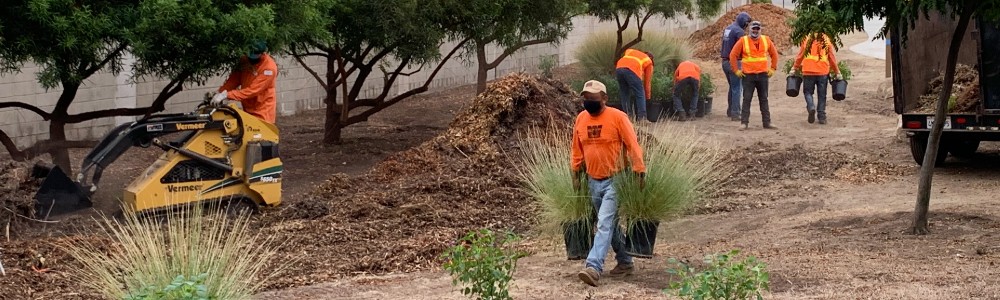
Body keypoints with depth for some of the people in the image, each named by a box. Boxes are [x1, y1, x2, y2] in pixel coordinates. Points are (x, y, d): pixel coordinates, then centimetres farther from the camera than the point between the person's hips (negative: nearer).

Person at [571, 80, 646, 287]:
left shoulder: (617, 117, -13)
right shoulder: (581, 119, 5)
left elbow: (633, 145, -13)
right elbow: (577, 150, 14)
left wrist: (640, 172, -15)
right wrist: (575, 175, 14)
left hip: (614, 181, -7)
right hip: (593, 181, 7)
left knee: (605, 225, -15)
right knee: (610, 224, 17)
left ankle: (594, 267, -24)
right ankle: (625, 262, 30)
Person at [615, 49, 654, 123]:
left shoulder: (630, 51, 40)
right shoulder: (648, 61, 27)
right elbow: (647, 81, 26)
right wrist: (647, 96, 33)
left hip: (619, 68, 4)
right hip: (632, 70, -4)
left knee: (624, 94, 16)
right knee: (640, 95, 3)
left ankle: (629, 116, 14)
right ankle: (641, 118, -4)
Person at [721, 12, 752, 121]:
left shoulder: (727, 29, 13)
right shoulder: (739, 31, -15)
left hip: (725, 62, 9)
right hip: (734, 62, -9)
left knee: (732, 87, 20)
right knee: (737, 88, -4)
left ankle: (730, 111, 25)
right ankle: (735, 113, -7)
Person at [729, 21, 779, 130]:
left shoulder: (766, 40, 6)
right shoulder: (743, 41, -3)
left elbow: (774, 54, 16)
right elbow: (733, 55, -1)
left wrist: (772, 68, 9)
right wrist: (736, 70, -4)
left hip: (763, 75, 2)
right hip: (748, 75, -2)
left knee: (764, 99, 8)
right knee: (746, 99, -1)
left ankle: (767, 122, 12)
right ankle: (744, 122, 2)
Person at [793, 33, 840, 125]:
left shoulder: (807, 40, 4)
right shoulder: (827, 41, 4)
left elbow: (800, 56, 5)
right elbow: (832, 58, 6)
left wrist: (796, 68, 15)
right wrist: (836, 71, 15)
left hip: (808, 72, -1)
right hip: (823, 72, 1)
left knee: (808, 92, 13)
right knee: (822, 95, 9)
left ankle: (811, 107, -14)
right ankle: (822, 117, 10)